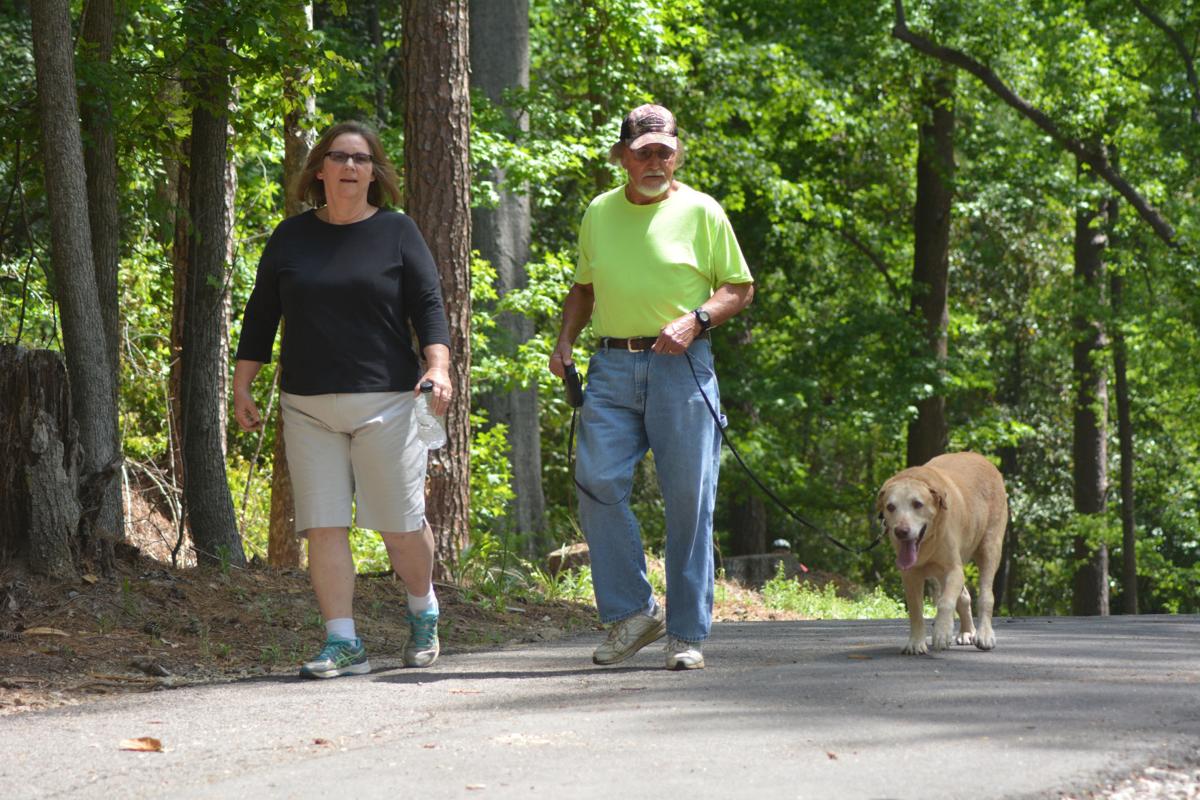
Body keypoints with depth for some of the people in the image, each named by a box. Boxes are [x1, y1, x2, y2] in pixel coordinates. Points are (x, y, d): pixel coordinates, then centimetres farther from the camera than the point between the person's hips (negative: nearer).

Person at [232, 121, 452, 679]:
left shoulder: (396, 232, 4)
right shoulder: (291, 237, 10)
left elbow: (428, 305, 1)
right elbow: (261, 316, 15)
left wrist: (439, 366, -15)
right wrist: (241, 387, 10)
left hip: (384, 402, -2)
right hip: (308, 406, 2)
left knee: (401, 523, 2)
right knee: (323, 527, -4)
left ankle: (423, 612, 28)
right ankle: (343, 643, -1)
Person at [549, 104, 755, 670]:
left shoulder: (700, 211, 3)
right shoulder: (599, 213, 14)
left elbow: (740, 288, 6)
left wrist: (695, 320, -11)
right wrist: (566, 340, 9)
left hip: (681, 367, -3)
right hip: (612, 366, 3)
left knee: (688, 501, -2)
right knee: (597, 484, -10)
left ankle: (688, 634, 5)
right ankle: (632, 611, 4)